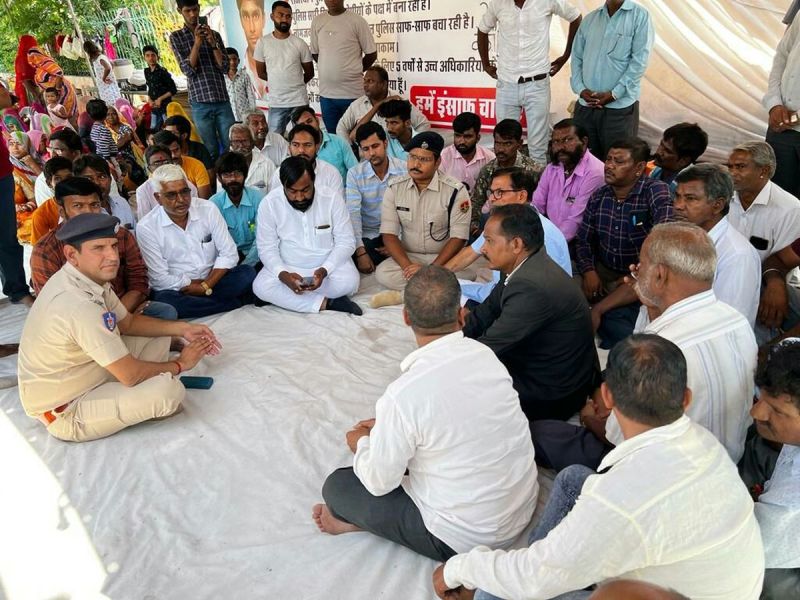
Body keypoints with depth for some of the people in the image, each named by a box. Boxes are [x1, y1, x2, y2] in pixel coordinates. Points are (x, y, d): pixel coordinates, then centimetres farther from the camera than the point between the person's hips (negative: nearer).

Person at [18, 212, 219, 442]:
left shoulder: (90, 277, -5)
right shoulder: (79, 305, -33)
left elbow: (128, 322, 11)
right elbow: (131, 375, -27)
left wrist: (182, 328, -2)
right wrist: (180, 364, -10)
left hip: (83, 377, 9)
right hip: (65, 412, -9)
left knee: (161, 337, 10)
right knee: (169, 389, -26)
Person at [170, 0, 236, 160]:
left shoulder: (214, 35, 12)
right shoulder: (176, 37, 7)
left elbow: (225, 67, 4)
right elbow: (188, 70, -5)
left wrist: (212, 43, -7)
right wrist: (197, 42, -12)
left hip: (222, 100, 2)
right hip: (200, 103, -2)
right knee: (212, 151, 2)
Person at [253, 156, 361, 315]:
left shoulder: (332, 197, -14)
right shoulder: (269, 204, -13)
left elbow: (346, 242, -10)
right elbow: (267, 248, -8)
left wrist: (324, 270, -26)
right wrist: (283, 275, -28)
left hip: (329, 265, -1)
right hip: (288, 268, 1)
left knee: (349, 282, -31)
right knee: (261, 286, -27)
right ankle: (326, 303, -23)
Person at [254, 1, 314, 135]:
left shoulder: (300, 43, 0)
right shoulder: (263, 42, 1)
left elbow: (309, 73, 8)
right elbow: (261, 73, 8)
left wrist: (293, 84, 11)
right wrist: (280, 83, 9)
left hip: (299, 101, 0)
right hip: (276, 103, 1)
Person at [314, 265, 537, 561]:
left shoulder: (404, 393, -29)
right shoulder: (485, 355, -10)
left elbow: (379, 482, -14)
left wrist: (362, 443, 6)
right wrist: (385, 427, 13)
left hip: (465, 536, -6)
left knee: (337, 485, 5)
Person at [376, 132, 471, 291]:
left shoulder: (455, 190, -10)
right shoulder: (394, 188, -2)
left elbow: (458, 238, -13)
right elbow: (389, 234, -6)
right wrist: (408, 267, -22)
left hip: (443, 258, -3)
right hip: (408, 256, 3)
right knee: (383, 273, -28)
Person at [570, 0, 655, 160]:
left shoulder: (640, 16, 0)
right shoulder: (590, 18, 14)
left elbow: (639, 61, -7)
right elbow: (576, 57, 13)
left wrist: (614, 94, -13)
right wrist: (580, 89, -4)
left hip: (620, 106, -4)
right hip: (585, 105, 4)